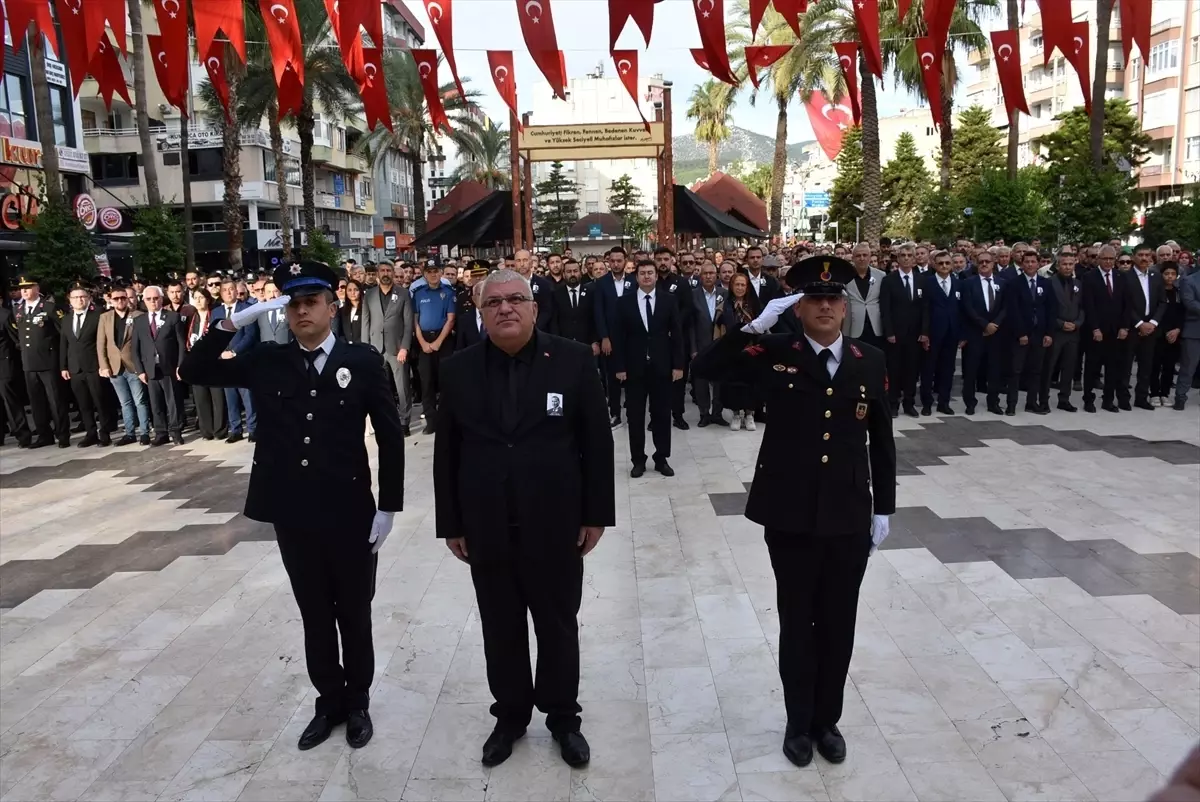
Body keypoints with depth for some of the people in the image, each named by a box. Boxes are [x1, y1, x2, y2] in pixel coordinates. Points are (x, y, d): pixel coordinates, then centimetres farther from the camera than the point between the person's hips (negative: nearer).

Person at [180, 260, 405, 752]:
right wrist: (236, 322, -13)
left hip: (350, 515, -2)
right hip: (292, 517, 3)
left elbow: (390, 438, -5)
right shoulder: (266, 361, 2)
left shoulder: (363, 361, -6)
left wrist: (388, 507, -7)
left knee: (354, 615, 14)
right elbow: (194, 373, -1)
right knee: (314, 616, 17)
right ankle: (329, 701, 36)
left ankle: (357, 702, 34)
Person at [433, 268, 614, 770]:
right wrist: (451, 523, 4)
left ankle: (563, 716, 34)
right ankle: (510, 714, 36)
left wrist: (596, 513, -4)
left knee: (558, 626, 14)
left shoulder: (574, 360, -5)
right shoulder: (458, 369, 1)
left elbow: (597, 441, -3)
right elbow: (446, 452, 4)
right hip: (486, 528, 2)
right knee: (501, 629, 15)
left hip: (556, 525, -1)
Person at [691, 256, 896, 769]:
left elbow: (881, 442, 7)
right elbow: (706, 368, -14)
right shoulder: (774, 355, -4)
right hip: (790, 517, -2)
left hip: (850, 517, 2)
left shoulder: (871, 362, 2)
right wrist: (755, 326, -21)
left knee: (838, 625, 14)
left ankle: (828, 720, 35)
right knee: (796, 623, 12)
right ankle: (799, 723, 32)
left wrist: (883, 509, 6)